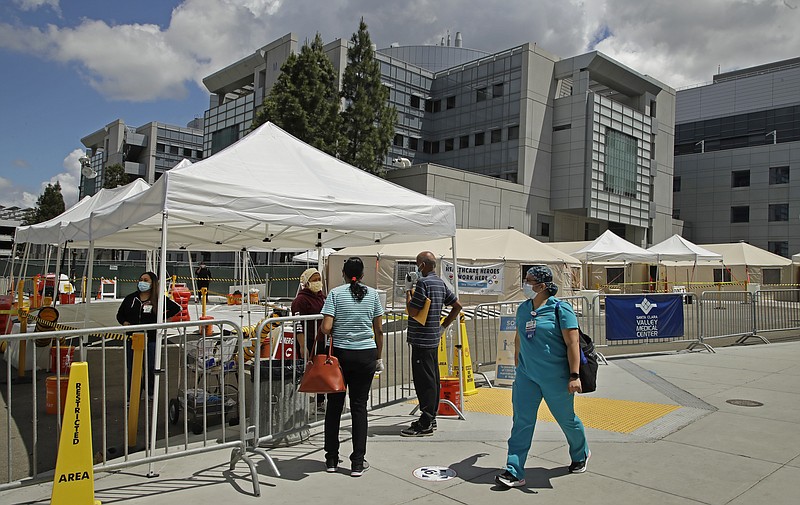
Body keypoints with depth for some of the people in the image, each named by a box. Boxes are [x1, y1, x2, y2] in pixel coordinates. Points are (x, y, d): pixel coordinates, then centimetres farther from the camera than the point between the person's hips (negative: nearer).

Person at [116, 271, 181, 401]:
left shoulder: (159, 299, -3)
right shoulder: (130, 298, 5)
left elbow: (176, 308, 5)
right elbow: (120, 314, 18)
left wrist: (163, 318, 0)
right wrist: (125, 322, -1)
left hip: (151, 339, -2)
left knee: (151, 368, 6)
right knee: (132, 368, 7)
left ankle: (150, 393, 25)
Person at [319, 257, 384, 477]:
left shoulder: (335, 293, -4)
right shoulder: (372, 294, 2)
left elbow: (326, 328, -12)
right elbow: (379, 330, 3)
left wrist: (327, 330, 11)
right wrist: (379, 357, 12)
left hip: (340, 354, -1)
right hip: (365, 355, 1)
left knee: (334, 405, 11)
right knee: (359, 406, 7)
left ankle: (331, 460, 20)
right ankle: (358, 463, 10)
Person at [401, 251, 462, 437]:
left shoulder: (423, 283, -16)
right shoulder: (440, 283, 12)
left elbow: (412, 311, -18)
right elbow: (457, 306, 17)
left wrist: (408, 290, -6)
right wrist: (443, 326, 16)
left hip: (422, 340, -9)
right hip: (433, 339, 10)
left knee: (424, 380, -6)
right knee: (432, 379, 14)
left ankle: (425, 425, -2)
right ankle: (430, 418, 24)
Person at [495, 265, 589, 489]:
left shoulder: (560, 309, -13)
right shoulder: (523, 308, 6)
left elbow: (572, 343, -16)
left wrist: (574, 375, -20)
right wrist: (518, 358, 25)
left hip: (555, 377, -5)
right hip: (526, 375, 5)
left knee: (566, 418, 15)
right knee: (521, 422, -1)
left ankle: (581, 455, 43)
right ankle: (514, 472, 2)